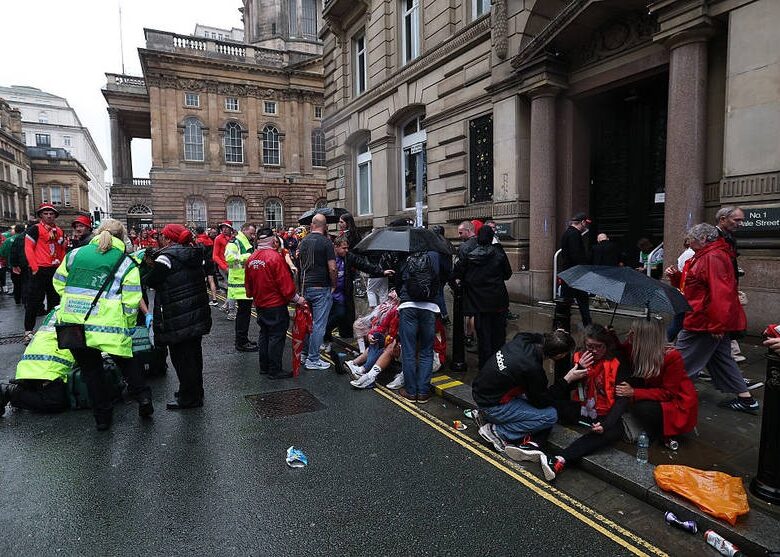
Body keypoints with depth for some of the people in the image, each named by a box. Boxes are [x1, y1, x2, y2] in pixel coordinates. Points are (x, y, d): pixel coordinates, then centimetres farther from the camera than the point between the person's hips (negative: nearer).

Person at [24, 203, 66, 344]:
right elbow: (28, 249, -9)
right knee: (34, 301, -4)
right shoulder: (35, 229, -5)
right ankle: (28, 331, 4)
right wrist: (34, 268, -14)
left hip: (55, 271, 6)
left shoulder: (59, 231, 14)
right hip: (39, 271, -6)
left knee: (54, 300, 12)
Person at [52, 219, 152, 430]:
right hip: (107, 325, -3)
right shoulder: (126, 264, 0)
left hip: (72, 323, 3)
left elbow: (59, 284, 20)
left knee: (90, 369, 16)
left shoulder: (75, 254, 10)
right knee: (125, 361, 20)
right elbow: (131, 302, -4)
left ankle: (102, 416, 24)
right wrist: (127, 325, 10)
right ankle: (143, 396, 10)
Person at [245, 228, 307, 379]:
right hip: (276, 304, -7)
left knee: (264, 334, 18)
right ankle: (275, 370, 7)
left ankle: (264, 367, 27)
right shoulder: (275, 257, -19)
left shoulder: (251, 259, 2)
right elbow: (285, 282, -19)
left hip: (259, 304, 7)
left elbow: (248, 283, 12)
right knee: (277, 336, 1)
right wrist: (297, 299, -8)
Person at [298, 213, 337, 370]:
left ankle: (304, 354, 25)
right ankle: (313, 360, 3)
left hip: (305, 286, 7)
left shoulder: (303, 241, 8)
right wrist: (334, 285, -1)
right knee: (318, 324, -1)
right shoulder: (326, 242, -11)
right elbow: (332, 269, -15)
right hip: (321, 288, -7)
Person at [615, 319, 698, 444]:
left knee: (640, 408, -30)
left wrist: (633, 393, -31)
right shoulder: (639, 351, -10)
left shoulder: (672, 357, -27)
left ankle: (666, 435, 0)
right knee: (629, 384, -15)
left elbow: (668, 393, -24)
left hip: (680, 406, -7)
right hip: (659, 398, 7)